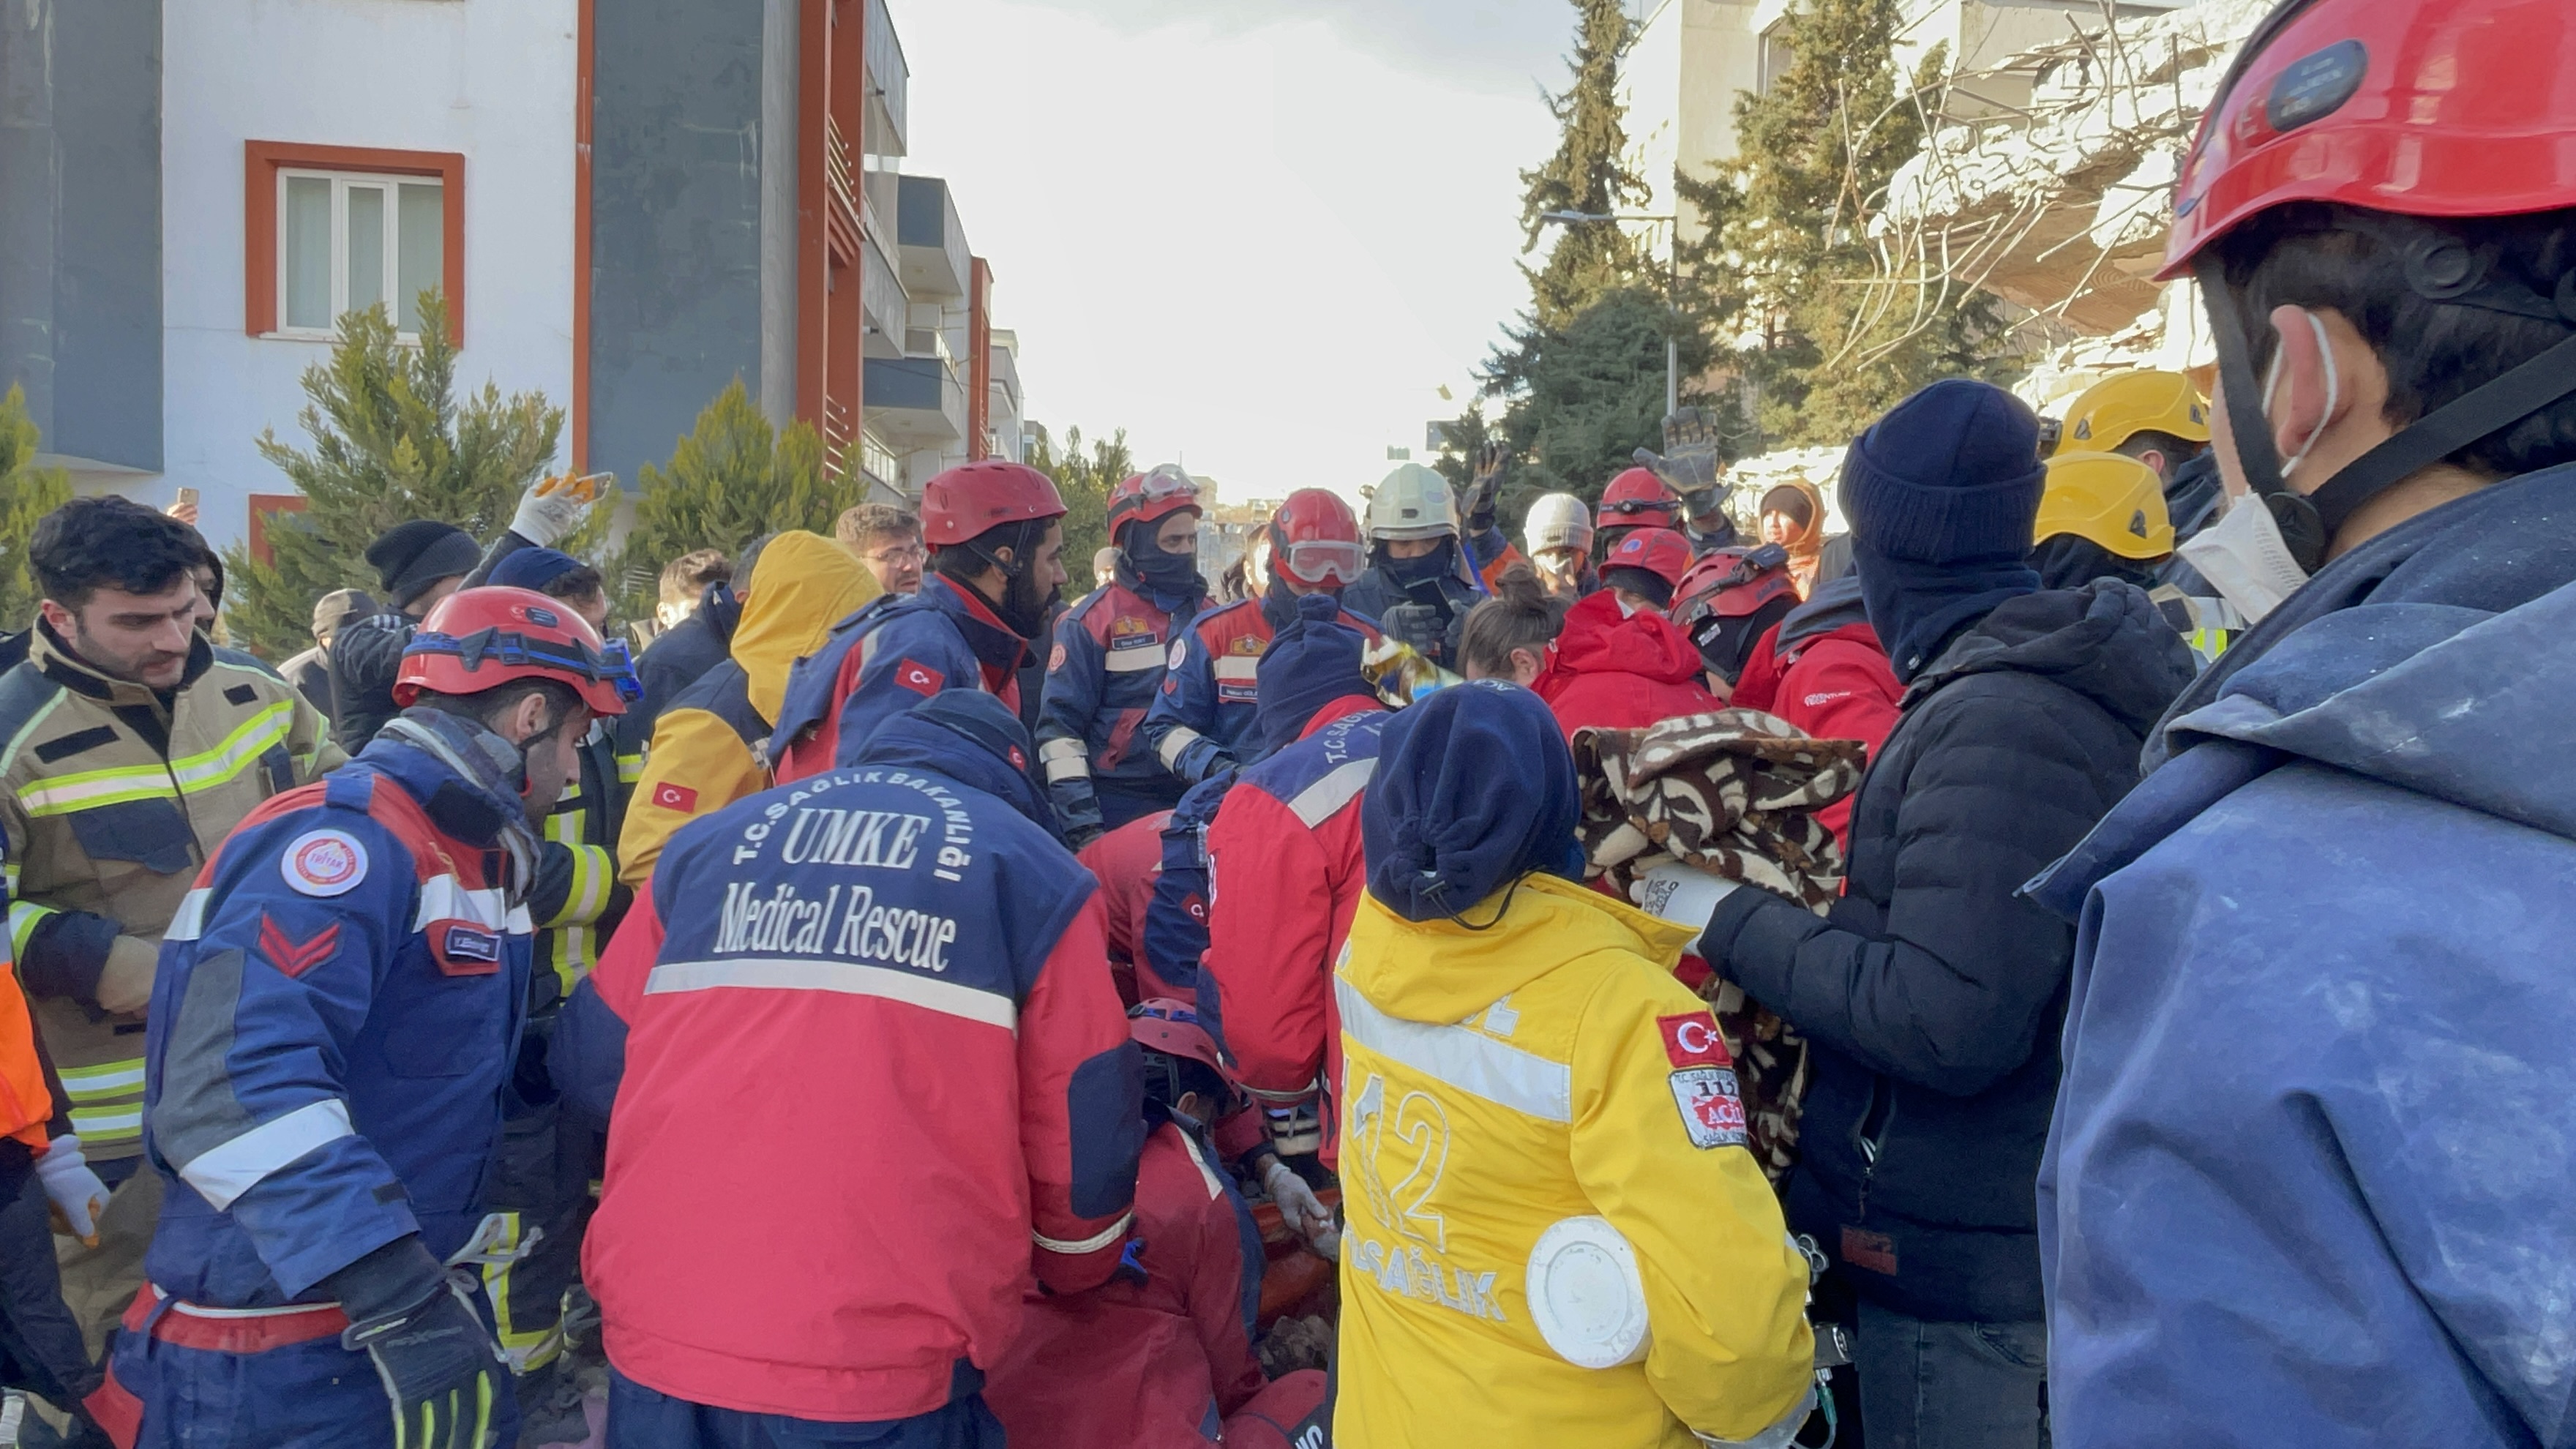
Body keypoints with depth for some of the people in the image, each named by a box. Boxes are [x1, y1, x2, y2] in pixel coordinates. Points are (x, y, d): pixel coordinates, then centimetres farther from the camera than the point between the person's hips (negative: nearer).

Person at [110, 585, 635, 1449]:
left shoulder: (472, 859, 11)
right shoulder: (346, 839, -20)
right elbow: (238, 1085, -31)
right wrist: (397, 1297, -34)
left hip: (417, 1304, 9)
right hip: (275, 1360, -9)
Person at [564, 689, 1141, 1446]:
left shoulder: (705, 842, 15)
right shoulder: (1032, 870, 5)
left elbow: (594, 1060, 21)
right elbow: (1084, 1137, 5)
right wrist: (1076, 1269, 25)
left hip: (656, 1341, 4)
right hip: (881, 1375, -3)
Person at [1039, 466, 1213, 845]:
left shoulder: (1209, 615, 9)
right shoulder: (1092, 621, -6)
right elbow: (1059, 725, -9)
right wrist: (1082, 823, -16)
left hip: (1195, 808, 5)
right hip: (1117, 815, -4)